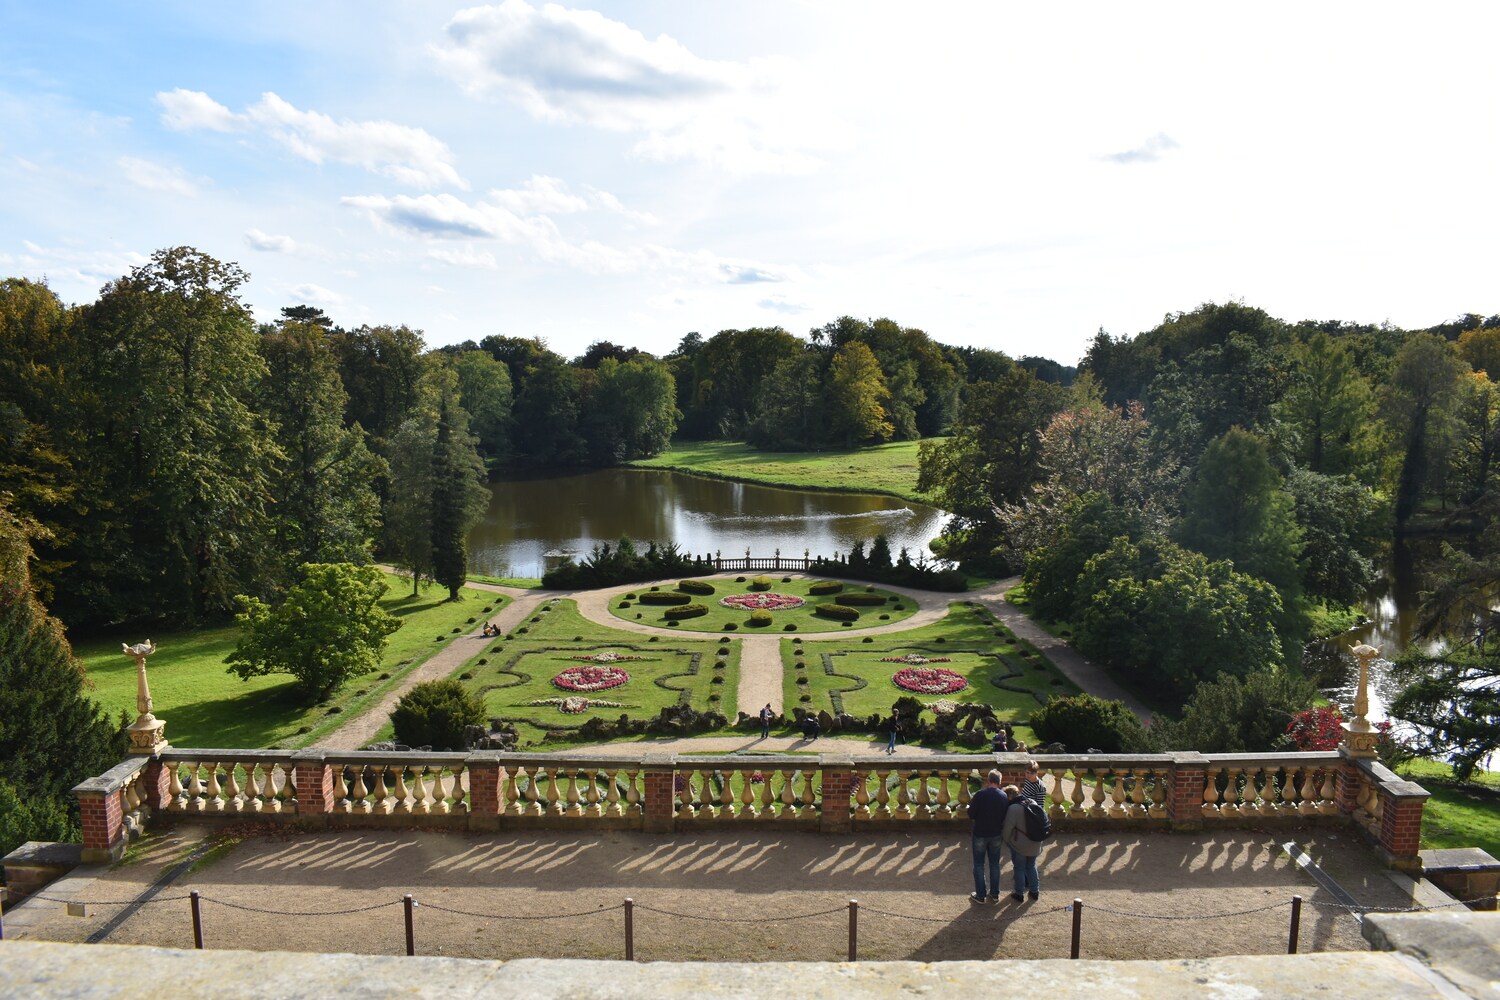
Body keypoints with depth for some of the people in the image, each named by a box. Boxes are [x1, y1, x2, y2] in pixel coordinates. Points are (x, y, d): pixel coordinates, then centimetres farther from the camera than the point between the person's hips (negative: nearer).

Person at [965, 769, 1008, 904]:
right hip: (996, 835, 4)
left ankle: (980, 895, 15)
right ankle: (995, 894, 24)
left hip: (980, 835, -4)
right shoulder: (1004, 796, -6)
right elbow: (1006, 816, 3)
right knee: (994, 864, 16)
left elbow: (971, 815, -15)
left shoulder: (980, 794, -19)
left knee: (979, 865, 9)